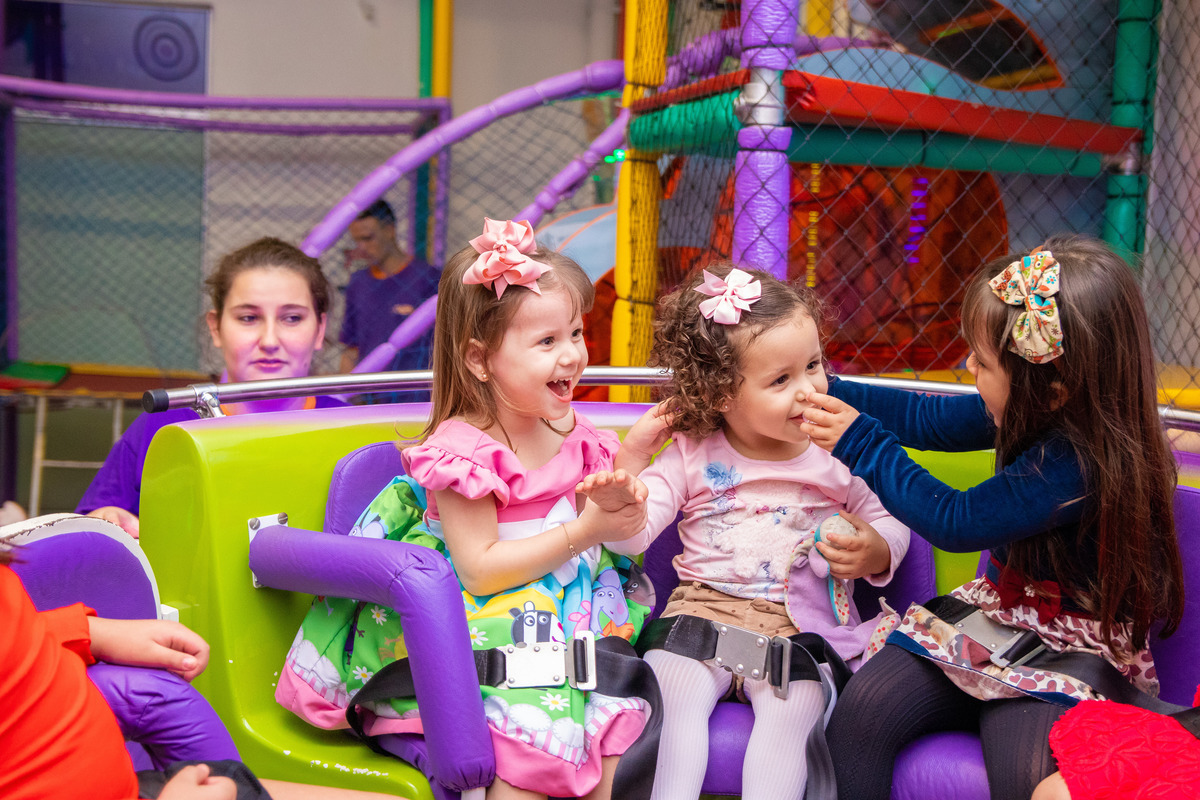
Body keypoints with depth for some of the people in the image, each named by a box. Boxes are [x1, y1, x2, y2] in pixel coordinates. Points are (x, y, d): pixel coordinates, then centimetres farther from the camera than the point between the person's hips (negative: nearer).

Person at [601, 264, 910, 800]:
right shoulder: (692, 455, 1)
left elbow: (892, 523, 13)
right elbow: (629, 538, -3)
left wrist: (874, 553, -10)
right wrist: (631, 459, -16)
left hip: (801, 621, 0)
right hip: (703, 610, 1)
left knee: (791, 710, -27)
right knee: (670, 692, -26)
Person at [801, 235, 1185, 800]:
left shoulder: (1081, 463, -27)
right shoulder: (1033, 414, -3)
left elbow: (957, 522, -20)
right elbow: (926, 418, 12)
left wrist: (863, 445, -15)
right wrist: (823, 393, 10)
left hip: (1073, 646, -7)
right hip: (1000, 607, 7)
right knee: (859, 712, -11)